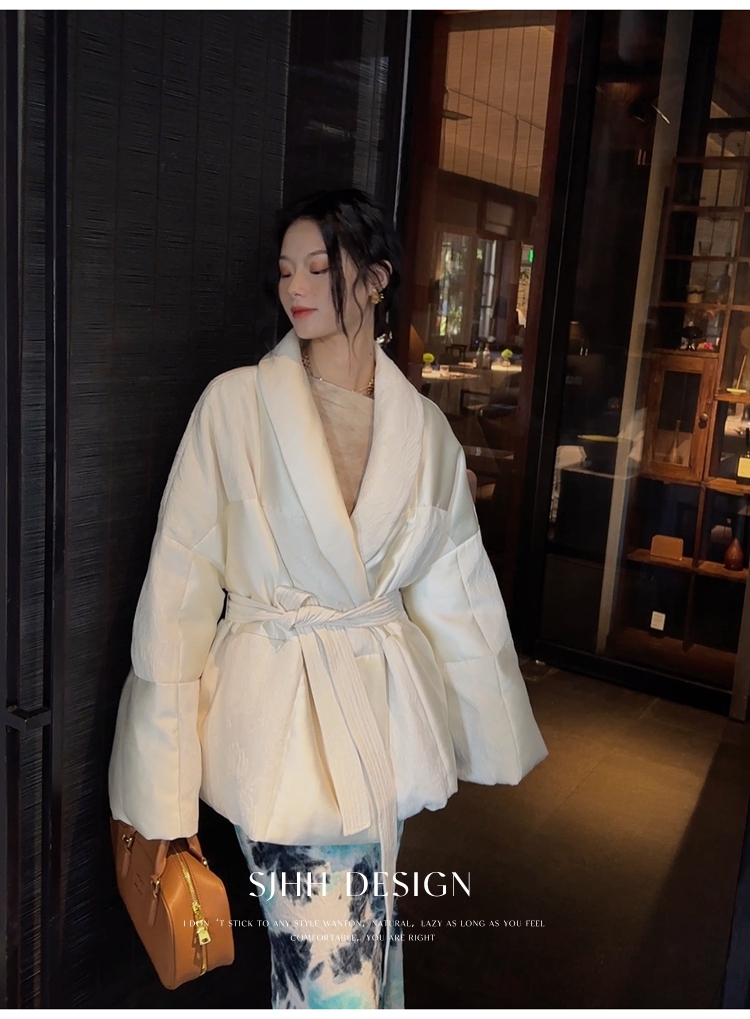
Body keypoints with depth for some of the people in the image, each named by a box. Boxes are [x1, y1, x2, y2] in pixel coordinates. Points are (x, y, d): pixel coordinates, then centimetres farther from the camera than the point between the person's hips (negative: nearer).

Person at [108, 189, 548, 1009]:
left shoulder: (422, 427, 3)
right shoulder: (236, 402, -7)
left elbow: (455, 585, 9)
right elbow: (181, 576, -6)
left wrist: (496, 732, 14)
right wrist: (163, 772, -6)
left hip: (383, 703, 4)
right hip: (277, 712, -3)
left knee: (366, 940, 18)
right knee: (332, 974, 1)